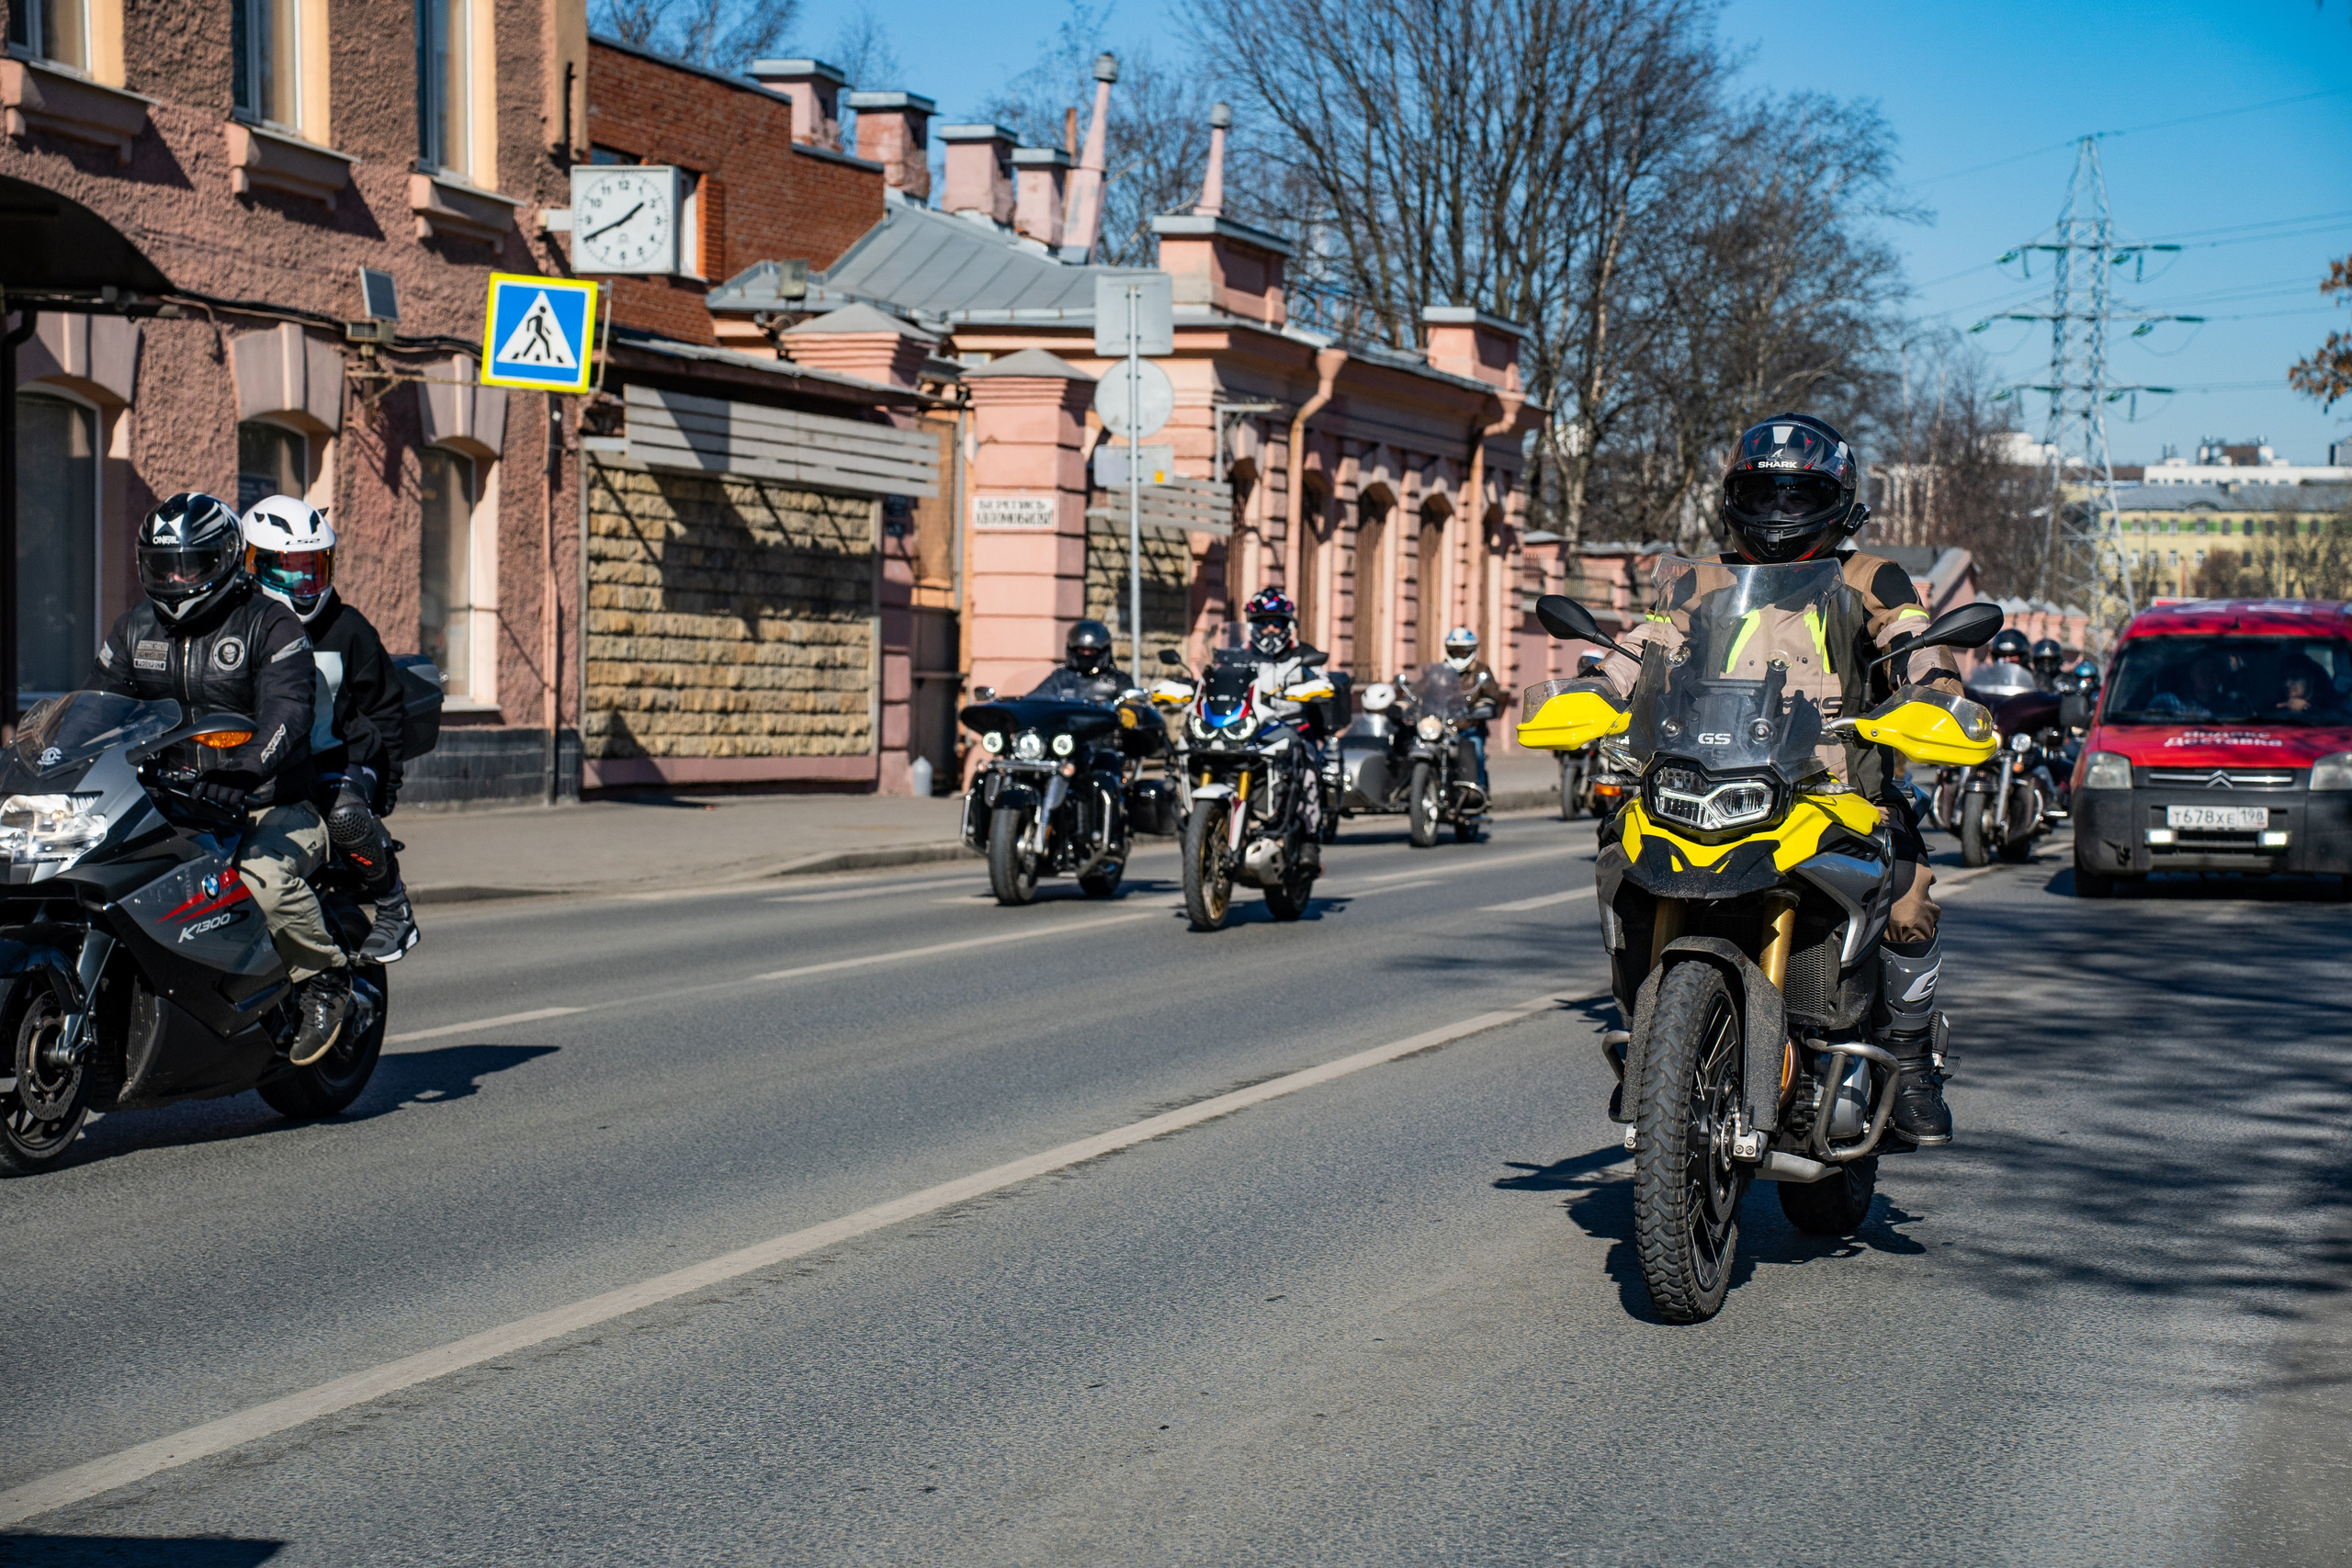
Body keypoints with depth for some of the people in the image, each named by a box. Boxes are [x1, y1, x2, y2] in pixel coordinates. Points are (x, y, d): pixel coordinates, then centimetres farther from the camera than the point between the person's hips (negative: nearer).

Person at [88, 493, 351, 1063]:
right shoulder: (133, 629, 14)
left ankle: (324, 979, -10)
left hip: (269, 806, -6)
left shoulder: (270, 625, -5)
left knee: (265, 876, -35)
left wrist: (245, 768, -39)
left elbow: (285, 714, -19)